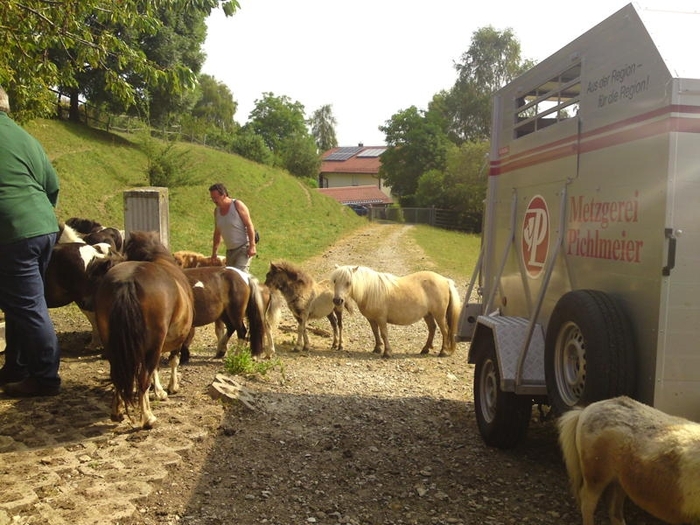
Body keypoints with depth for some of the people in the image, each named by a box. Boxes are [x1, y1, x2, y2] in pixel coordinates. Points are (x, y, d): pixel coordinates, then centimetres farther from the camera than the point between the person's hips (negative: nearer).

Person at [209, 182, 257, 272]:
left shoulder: (237, 204, -10)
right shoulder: (217, 211, 8)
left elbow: (249, 225, -13)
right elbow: (217, 233, 16)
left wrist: (252, 246, -20)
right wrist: (214, 253, 14)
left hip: (243, 247, -7)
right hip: (229, 250, 7)